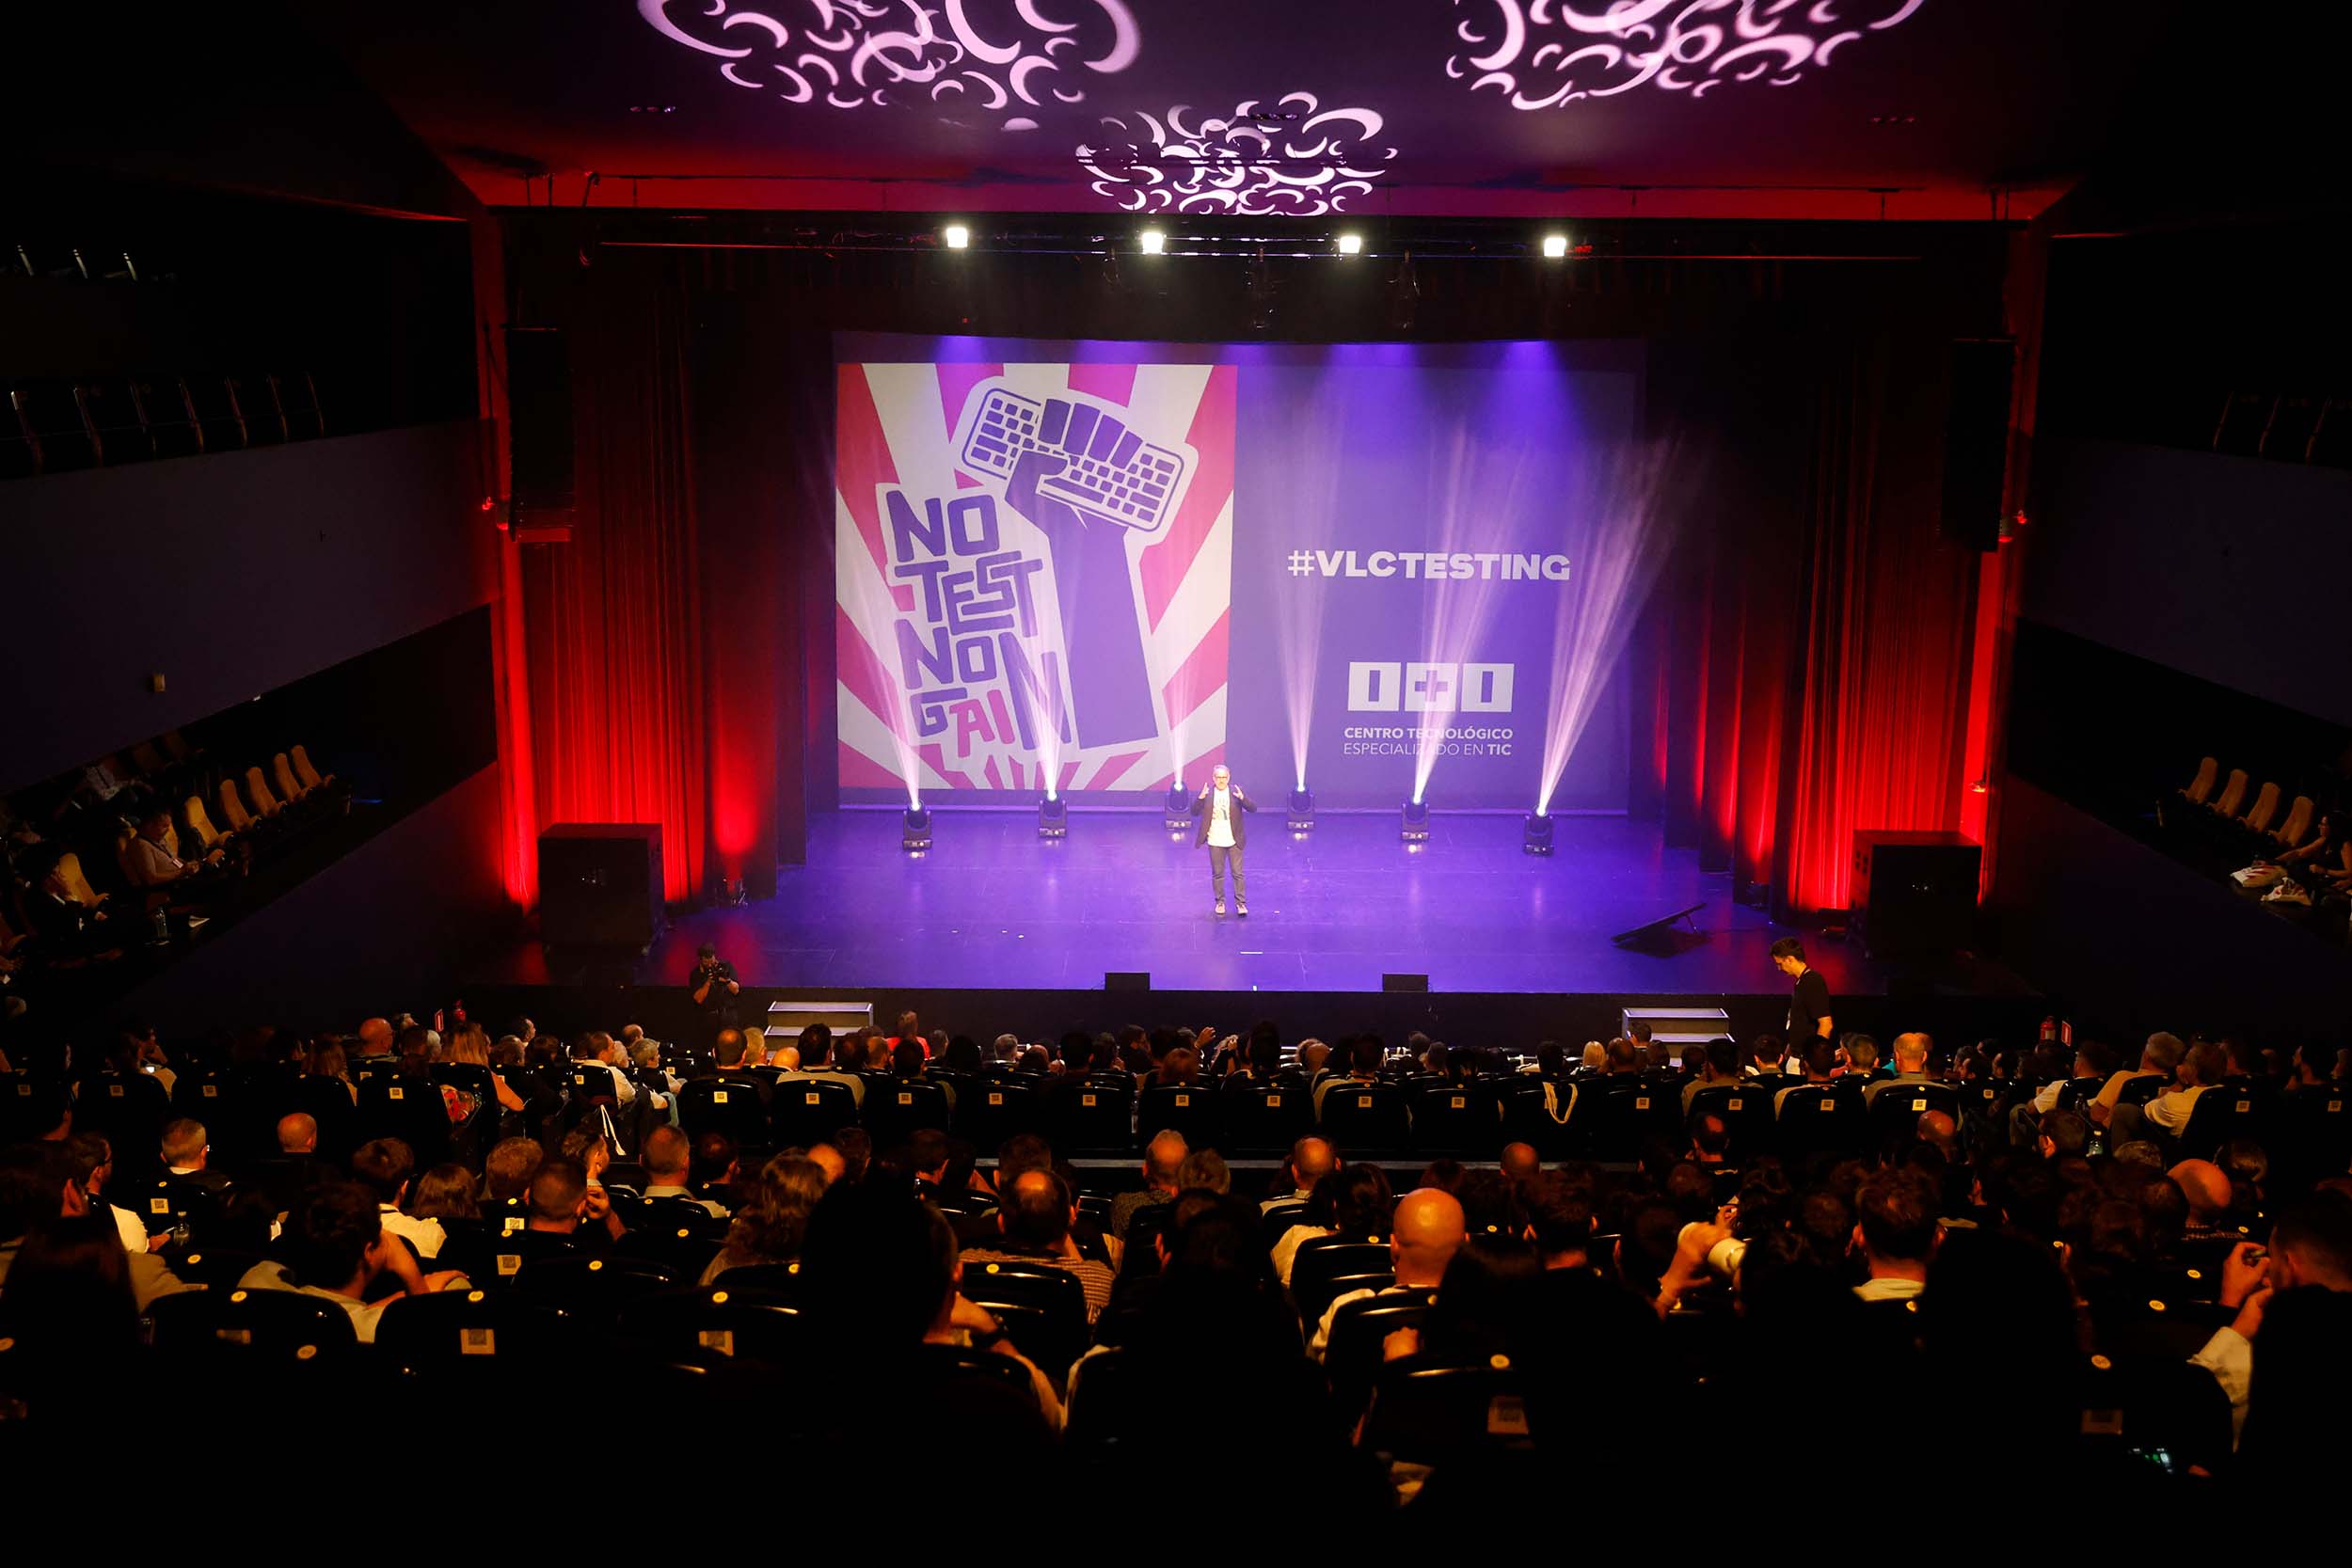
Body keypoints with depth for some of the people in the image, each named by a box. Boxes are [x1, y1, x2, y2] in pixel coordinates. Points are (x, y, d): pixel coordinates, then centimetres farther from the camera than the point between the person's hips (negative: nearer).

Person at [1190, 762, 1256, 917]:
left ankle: (1241, 903, 9)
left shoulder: (1235, 790, -5)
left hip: (1234, 840, -1)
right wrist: (1200, 798, -25)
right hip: (1215, 841, 1)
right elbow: (1195, 812, -8)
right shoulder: (1207, 792, -3)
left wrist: (1242, 798, -30)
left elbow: (1253, 808, -11)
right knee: (1217, 874, 10)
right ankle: (1220, 902, 22)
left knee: (1238, 873, 3)